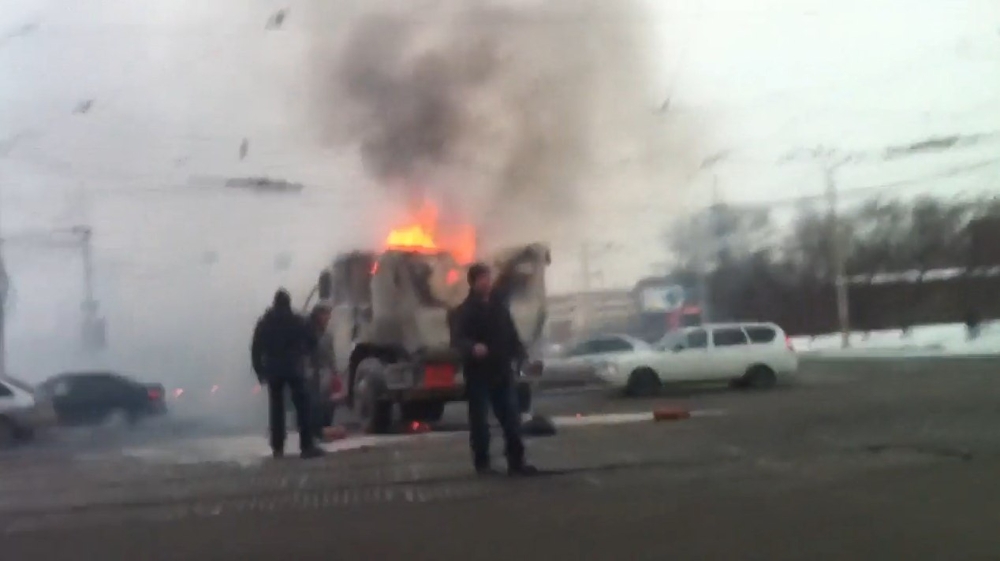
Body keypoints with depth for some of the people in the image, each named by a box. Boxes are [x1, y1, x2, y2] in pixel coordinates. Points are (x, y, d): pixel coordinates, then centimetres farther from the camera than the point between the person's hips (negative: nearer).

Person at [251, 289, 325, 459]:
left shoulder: (264, 323, 7)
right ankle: (307, 446, -7)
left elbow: (256, 349, 3)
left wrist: (260, 371, 8)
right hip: (293, 369, -3)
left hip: (273, 371, 3)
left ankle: (277, 448, 8)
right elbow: (311, 340, -2)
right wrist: (301, 352, 16)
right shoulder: (296, 320, 0)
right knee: (302, 407, -1)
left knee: (276, 409, 9)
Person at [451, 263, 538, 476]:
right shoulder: (464, 311, -6)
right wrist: (472, 347, -38)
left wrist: (521, 356, 5)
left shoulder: (499, 305, 10)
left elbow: (511, 334, 16)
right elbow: (457, 339, -18)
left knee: (511, 418, 3)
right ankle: (482, 463, 13)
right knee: (479, 420, 2)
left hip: (502, 370, 4)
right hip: (478, 373, -4)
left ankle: (516, 462, 7)